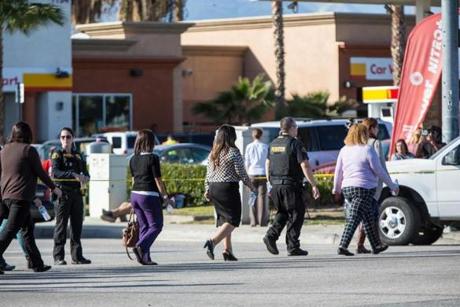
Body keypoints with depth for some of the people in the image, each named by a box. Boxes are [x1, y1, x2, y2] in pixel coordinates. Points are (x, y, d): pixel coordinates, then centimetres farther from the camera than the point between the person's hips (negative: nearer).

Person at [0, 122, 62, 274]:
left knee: (28, 228, 17)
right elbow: (40, 172, -3)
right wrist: (54, 188, 10)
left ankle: (37, 263, 20)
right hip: (21, 197, -7)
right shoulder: (29, 150, -7)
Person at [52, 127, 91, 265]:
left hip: (76, 193, 5)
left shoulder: (77, 156, 15)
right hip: (63, 193, -5)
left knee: (77, 225, 7)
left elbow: (85, 171, 14)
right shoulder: (57, 155, -1)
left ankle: (77, 256, 12)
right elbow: (55, 172, -16)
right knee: (61, 225, -5)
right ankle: (58, 257, -3)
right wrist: (73, 175, -29)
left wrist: (85, 177, -11)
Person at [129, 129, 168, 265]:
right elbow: (158, 180, -11)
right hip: (149, 195, -7)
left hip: (135, 194, 7)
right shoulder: (153, 158, -12)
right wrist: (165, 195, -2)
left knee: (143, 226, 13)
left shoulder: (133, 159, 8)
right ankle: (140, 246, -17)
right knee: (156, 225, 3)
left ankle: (145, 257, 8)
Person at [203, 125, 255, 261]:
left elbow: (208, 173, 12)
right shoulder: (233, 152, -10)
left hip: (214, 188, 7)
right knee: (232, 220, -3)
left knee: (223, 219, 14)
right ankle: (213, 241, -22)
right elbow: (241, 173, -9)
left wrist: (207, 190, 18)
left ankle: (228, 251, 9)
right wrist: (251, 186, 5)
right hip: (228, 188, -7)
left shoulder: (213, 153, 10)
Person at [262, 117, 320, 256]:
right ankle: (293, 247, 2)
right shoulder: (295, 144, -11)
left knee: (282, 213, 20)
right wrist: (313, 185, -12)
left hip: (276, 186, 6)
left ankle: (271, 236, 0)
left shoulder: (273, 144, 11)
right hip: (291, 185, -6)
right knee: (295, 215, 4)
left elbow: (268, 163, 18)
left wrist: (270, 181, 28)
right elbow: (305, 166, -15)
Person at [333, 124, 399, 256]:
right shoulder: (368, 150, -8)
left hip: (347, 188, 7)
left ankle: (376, 245, 25)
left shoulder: (344, 150, 9)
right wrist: (392, 186, 4)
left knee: (368, 217, 18)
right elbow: (379, 171, -6)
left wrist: (336, 190, 22)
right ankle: (343, 246, -18)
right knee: (354, 218, -8)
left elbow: (338, 172, 12)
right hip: (364, 188, -7)